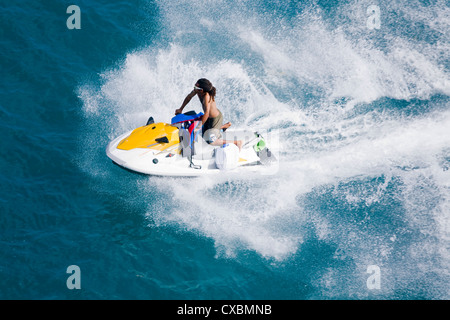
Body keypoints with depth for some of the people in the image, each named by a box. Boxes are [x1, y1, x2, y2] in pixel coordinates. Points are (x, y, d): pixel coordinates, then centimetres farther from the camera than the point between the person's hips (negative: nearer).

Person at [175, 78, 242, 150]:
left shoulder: (206, 96, -35)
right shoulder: (197, 90, -13)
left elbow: (206, 113, -39)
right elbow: (189, 97, 7)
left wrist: (199, 126, -33)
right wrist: (180, 109, 7)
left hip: (216, 119, -9)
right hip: (209, 118, 9)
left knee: (210, 141, -12)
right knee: (204, 135, 27)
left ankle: (236, 142, 0)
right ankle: (225, 125, 42)